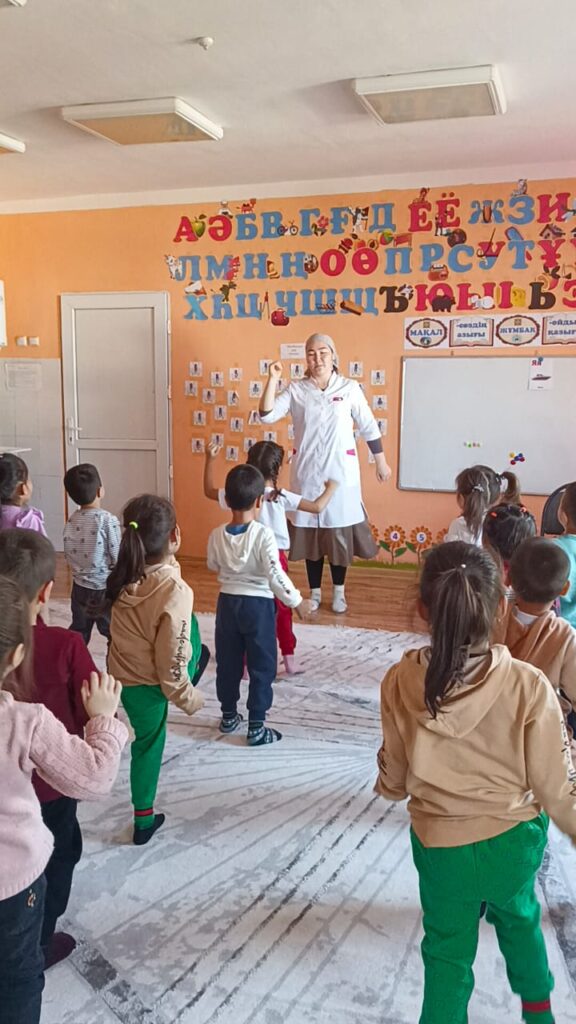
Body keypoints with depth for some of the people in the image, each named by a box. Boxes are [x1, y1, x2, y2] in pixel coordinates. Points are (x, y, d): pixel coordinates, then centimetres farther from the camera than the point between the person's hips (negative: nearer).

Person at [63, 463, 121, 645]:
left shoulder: (71, 520, -1)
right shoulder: (108, 520, -17)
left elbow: (68, 554, 4)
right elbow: (117, 557, -14)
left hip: (80, 587, 5)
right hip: (104, 588, -5)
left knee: (78, 632, 18)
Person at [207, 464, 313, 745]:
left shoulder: (217, 536, -5)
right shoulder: (263, 535, -19)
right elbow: (275, 576, -22)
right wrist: (297, 601, -10)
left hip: (228, 603, 4)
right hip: (258, 605, -4)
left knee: (227, 663, 18)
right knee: (261, 667, 7)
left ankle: (228, 716, 32)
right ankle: (256, 727, 10)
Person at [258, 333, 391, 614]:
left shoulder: (349, 388, -2)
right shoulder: (296, 389, 0)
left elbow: (368, 427, 5)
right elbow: (267, 415, -9)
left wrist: (381, 462, 9)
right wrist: (273, 379, -17)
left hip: (340, 472, -1)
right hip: (307, 472, 1)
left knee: (340, 533, 6)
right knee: (310, 532, 9)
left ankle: (339, 592, 23)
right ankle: (315, 592, 24)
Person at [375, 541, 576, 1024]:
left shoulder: (400, 683, -21)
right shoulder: (529, 685, -26)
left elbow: (396, 778, -5)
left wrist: (387, 788, 17)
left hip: (440, 845, -2)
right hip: (513, 839, 2)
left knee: (447, 951, 21)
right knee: (519, 916, 33)